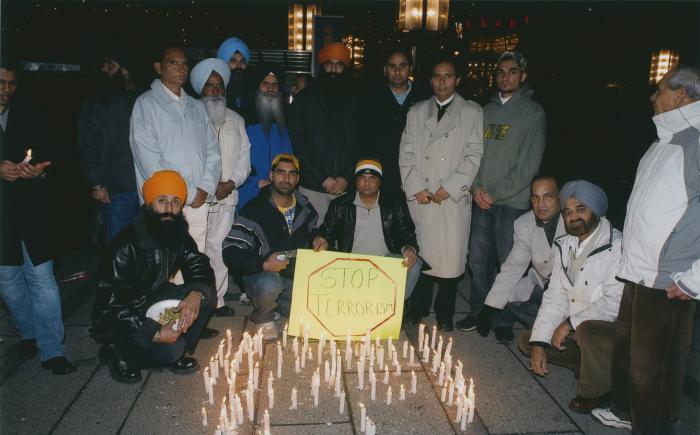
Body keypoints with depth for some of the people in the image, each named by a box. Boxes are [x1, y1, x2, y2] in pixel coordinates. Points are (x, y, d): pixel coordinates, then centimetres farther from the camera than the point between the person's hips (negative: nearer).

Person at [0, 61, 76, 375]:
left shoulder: (28, 114, 6)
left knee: (42, 277, -3)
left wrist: (39, 170, -14)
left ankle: (52, 350, 2)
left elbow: (47, 155, 7)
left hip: (31, 208, -1)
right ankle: (28, 333, 31)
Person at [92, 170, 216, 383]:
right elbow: (110, 303, -26)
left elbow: (200, 267, -4)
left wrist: (196, 294, -28)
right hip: (118, 319, -6)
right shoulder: (126, 247, -26)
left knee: (206, 295, -14)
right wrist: (154, 333, -34)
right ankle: (117, 354, 0)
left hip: (154, 299, 6)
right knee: (170, 348, -28)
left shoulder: (178, 235, -6)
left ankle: (175, 353, 1)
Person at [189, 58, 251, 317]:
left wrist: (231, 183, -3)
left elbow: (244, 156, 12)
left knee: (219, 248, 1)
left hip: (226, 196, 3)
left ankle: (216, 300, 8)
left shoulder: (236, 120, 18)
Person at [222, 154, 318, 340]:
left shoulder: (306, 209, 6)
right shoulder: (255, 210, -11)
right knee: (270, 285, -39)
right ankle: (263, 318, -3)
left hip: (297, 276, 5)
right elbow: (230, 253, -17)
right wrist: (263, 265, -30)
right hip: (262, 274, -5)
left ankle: (280, 303, 20)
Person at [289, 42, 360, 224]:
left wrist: (346, 177, -6)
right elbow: (298, 146, 1)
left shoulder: (354, 101, 11)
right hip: (312, 187, -1)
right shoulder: (304, 100, 7)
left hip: (346, 186, 1)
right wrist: (323, 179, -6)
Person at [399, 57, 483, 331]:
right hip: (420, 199, 2)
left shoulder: (472, 112, 6)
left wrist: (450, 188, -9)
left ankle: (444, 314, 13)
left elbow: (474, 156, -1)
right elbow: (406, 153, 9)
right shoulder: (416, 112, 14)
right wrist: (416, 188, -3)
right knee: (419, 254, 3)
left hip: (453, 198, -2)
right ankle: (418, 309, 19)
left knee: (450, 256, -1)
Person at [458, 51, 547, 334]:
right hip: (482, 201, 5)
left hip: (512, 202, -4)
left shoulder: (532, 112, -2)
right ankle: (478, 311, 24)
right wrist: (477, 188, -3)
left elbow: (528, 165, -8)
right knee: (477, 259, 9)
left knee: (508, 263, 0)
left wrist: (495, 193, -11)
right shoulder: (487, 110, 13)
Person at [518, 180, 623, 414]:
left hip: (613, 328, -8)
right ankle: (599, 369, 6)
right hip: (576, 328, 8)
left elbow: (616, 303, -28)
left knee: (588, 329, -38)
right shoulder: (563, 245, 4)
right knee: (526, 341, 3)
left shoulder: (617, 246, -20)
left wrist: (571, 323, -20)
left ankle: (596, 392, -9)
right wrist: (539, 344, -5)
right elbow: (555, 297, 3)